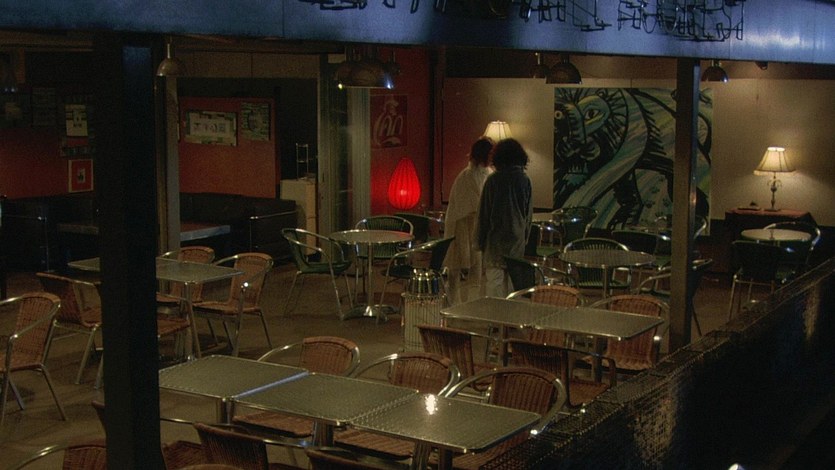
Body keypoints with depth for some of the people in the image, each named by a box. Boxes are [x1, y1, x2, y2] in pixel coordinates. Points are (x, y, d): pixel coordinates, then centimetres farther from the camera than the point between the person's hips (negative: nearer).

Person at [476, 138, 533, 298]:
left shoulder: (493, 180, -6)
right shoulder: (525, 180, 1)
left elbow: (483, 213, -3)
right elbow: (529, 213, 7)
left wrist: (481, 241, 4)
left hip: (496, 239, -3)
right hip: (517, 240, 3)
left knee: (493, 280, -1)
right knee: (514, 282, 9)